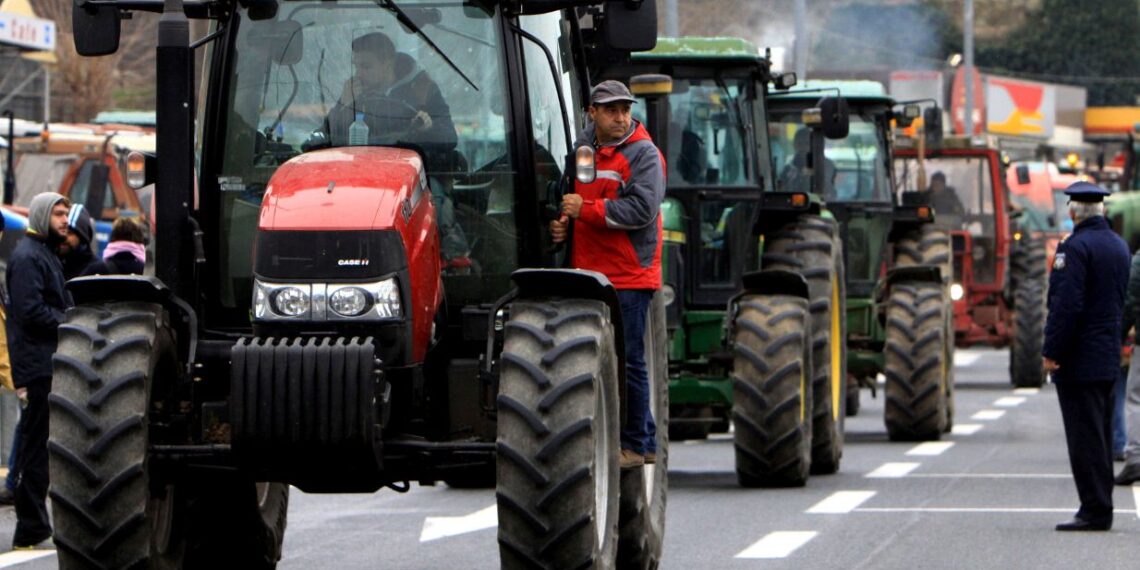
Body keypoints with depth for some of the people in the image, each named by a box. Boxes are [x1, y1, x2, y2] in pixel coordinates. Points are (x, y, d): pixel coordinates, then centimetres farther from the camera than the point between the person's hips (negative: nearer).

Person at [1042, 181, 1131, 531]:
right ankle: (1101, 508, 16)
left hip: (1079, 359, -9)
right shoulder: (1118, 246, 13)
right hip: (1109, 358, 9)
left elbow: (1066, 305, -20)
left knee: (1085, 437, -7)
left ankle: (1094, 511, -8)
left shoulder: (1075, 248, -15)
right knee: (1101, 435, 13)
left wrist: (1051, 352, -17)